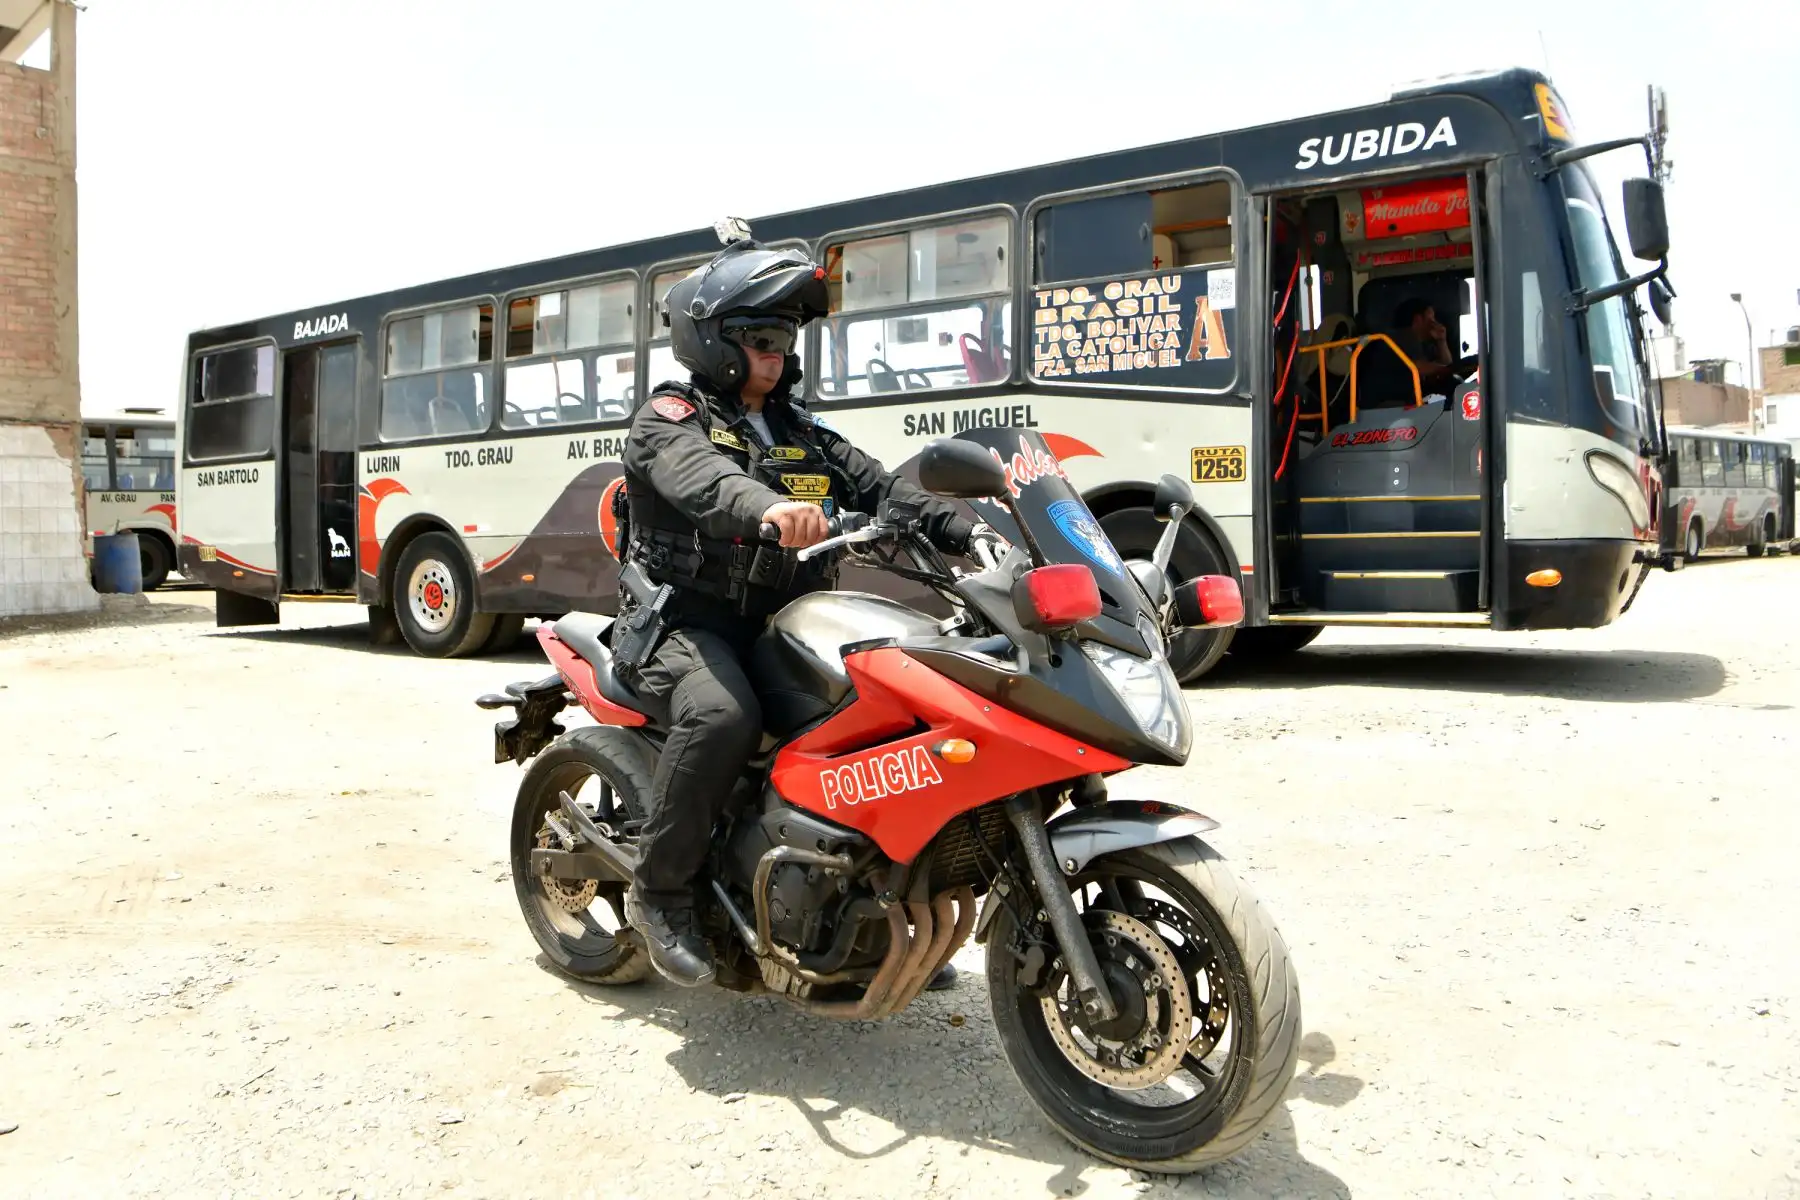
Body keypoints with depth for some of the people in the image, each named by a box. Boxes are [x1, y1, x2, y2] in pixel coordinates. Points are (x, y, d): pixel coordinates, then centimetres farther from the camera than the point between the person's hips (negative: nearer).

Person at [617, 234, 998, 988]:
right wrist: (766, 508, -47)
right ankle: (659, 893, -15)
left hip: (779, 622, 6)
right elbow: (699, 474, -24)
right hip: (687, 621, -6)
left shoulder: (798, 432, 21)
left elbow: (875, 485, 8)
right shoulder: (670, 416, 0)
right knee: (723, 717, -35)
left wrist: (963, 532, -9)